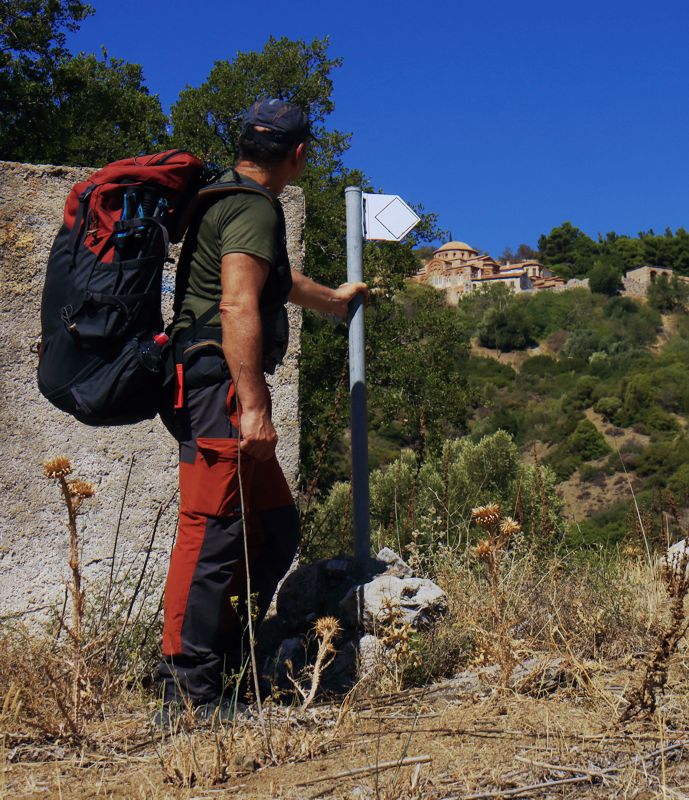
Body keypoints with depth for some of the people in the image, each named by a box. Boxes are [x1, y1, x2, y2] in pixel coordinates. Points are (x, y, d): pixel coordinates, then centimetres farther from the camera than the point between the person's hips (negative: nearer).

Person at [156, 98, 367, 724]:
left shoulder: (227, 199, 25)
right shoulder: (254, 208, -8)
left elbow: (275, 278, 43)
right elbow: (238, 307, -22)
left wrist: (333, 300, 60)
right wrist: (254, 406, -26)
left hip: (214, 390, 11)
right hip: (217, 385, -11)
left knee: (275, 525, 11)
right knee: (213, 530, -13)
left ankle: (221, 665, 15)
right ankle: (189, 692, -11)